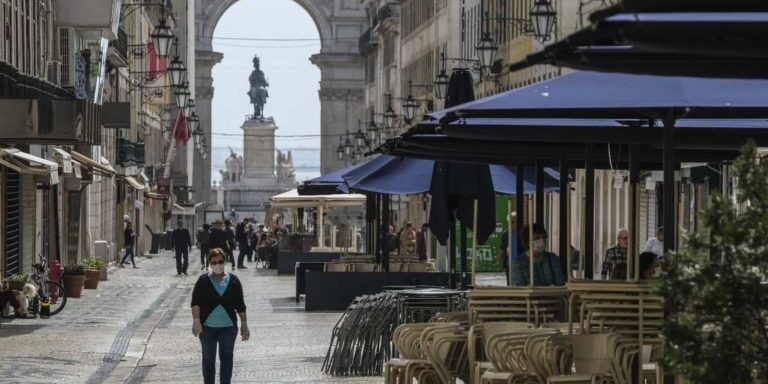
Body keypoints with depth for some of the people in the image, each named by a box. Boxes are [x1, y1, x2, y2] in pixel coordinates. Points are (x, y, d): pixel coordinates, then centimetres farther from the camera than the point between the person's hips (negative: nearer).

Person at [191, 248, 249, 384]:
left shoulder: (233, 281, 4)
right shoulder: (203, 280, 0)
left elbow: (240, 305, 7)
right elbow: (195, 302, -5)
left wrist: (244, 324, 5)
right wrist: (196, 321, -17)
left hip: (228, 326, 0)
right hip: (207, 326, 0)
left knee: (227, 356, -7)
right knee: (208, 358, 7)